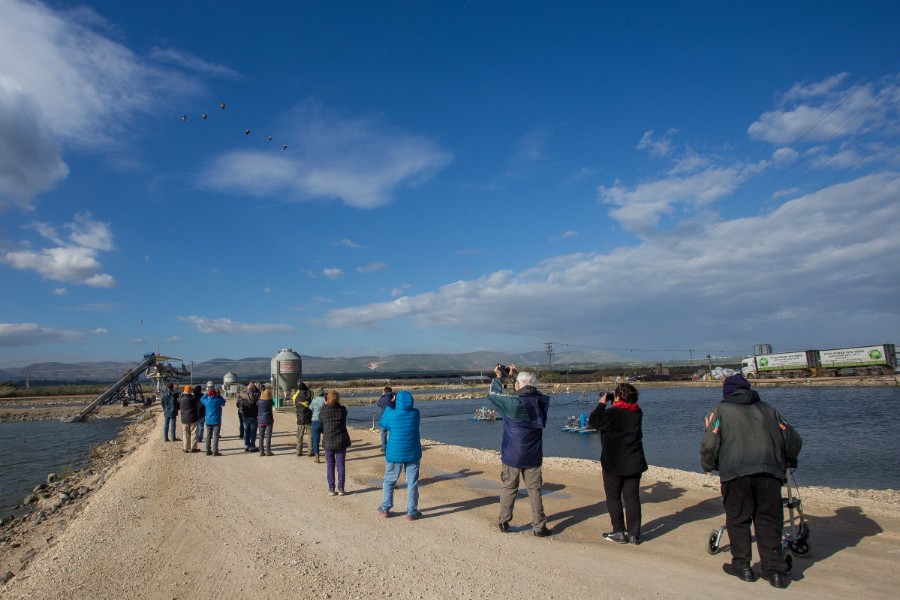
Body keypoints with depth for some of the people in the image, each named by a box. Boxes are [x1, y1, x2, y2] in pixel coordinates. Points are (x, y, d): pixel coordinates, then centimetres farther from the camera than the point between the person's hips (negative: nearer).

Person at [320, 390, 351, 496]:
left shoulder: (324, 410, -11)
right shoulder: (342, 409, -8)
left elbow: (320, 418, 9)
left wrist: (325, 405, 15)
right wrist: (338, 403, 15)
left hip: (328, 441, -1)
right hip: (341, 440, 1)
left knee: (330, 465, 9)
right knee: (340, 464, 8)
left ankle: (331, 489, 10)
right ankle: (341, 489, 9)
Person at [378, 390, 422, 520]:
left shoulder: (390, 414, -13)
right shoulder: (415, 413, -8)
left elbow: (382, 426, 5)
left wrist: (389, 406, 10)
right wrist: (391, 407, 17)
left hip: (394, 453, -1)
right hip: (413, 454, 1)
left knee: (389, 481, 16)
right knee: (412, 483, 8)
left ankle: (385, 509, 23)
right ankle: (412, 512, 12)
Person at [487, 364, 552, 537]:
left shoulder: (513, 402, -20)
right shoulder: (541, 401, -7)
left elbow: (492, 394, -6)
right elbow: (527, 394, 14)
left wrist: (499, 377, 7)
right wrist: (514, 377, 14)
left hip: (512, 454, -3)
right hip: (533, 456, 3)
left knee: (508, 488, 12)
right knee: (534, 490, 11)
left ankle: (504, 522, 22)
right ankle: (539, 526, 13)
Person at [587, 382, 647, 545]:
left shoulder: (612, 413, -18)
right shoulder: (637, 412, 3)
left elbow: (593, 422, -9)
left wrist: (602, 404, -1)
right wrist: (611, 403, 13)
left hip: (614, 464, -5)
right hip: (634, 463, 5)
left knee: (613, 497, 8)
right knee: (632, 498, 9)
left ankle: (619, 532, 10)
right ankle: (634, 534, 12)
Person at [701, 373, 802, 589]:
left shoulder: (721, 410, 9)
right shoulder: (767, 409, 20)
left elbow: (709, 444, -1)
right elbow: (793, 440, 19)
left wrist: (708, 466, 16)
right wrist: (788, 462, 37)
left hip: (736, 473, -3)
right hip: (769, 472, 3)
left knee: (737, 519, 10)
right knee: (768, 521, 12)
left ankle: (742, 565, 15)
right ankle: (775, 570, 11)